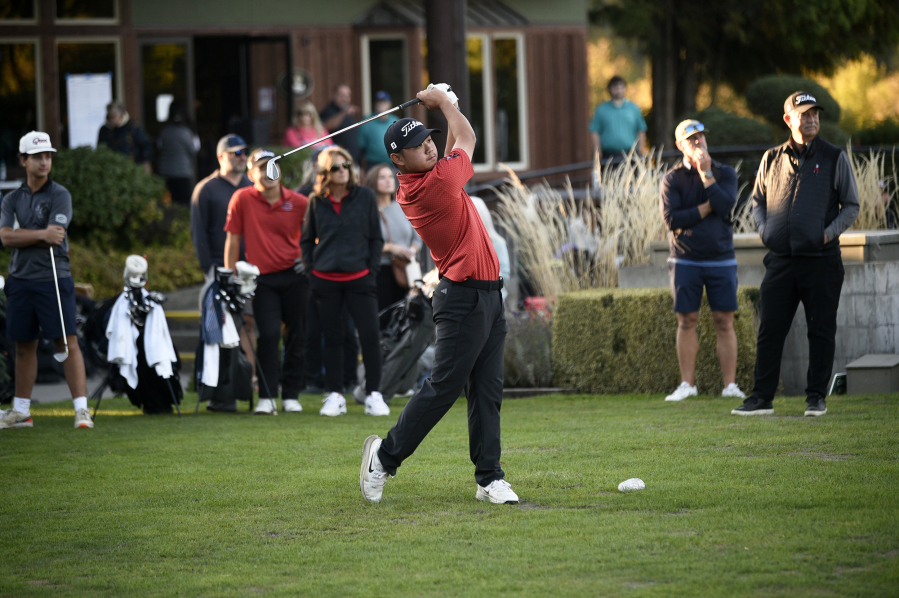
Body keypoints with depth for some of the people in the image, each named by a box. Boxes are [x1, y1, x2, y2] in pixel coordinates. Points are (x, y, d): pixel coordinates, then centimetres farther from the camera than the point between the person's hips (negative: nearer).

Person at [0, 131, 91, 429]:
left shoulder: (60, 195, -2)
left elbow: (55, 237, -14)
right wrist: (41, 234, -17)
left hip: (53, 278, -4)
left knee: (67, 343, -10)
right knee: (24, 346, 10)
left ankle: (81, 409, -12)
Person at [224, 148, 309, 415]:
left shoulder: (299, 203, 0)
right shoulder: (242, 199, -1)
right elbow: (233, 239, 3)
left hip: (293, 275, 2)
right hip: (262, 278, -2)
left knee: (296, 336, 4)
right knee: (269, 335, -12)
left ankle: (291, 395, 15)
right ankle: (266, 397, -8)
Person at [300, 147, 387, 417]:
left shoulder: (365, 196, 2)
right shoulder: (316, 201, 4)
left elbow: (376, 238, 6)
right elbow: (307, 240, 13)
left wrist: (372, 272, -2)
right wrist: (311, 272, 3)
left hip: (359, 278, -1)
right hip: (325, 280, 1)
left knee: (370, 336, -7)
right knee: (332, 338, 6)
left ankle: (374, 394, 2)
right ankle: (335, 395, 13)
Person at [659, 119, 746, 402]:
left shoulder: (724, 173, 5)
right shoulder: (671, 179, 2)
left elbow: (725, 206, -13)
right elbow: (672, 219, -11)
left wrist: (705, 172, -11)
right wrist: (707, 208, -10)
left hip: (721, 259, 0)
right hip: (685, 261, 0)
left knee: (724, 322, -2)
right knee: (687, 322, 1)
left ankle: (730, 384, 0)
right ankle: (687, 384, 7)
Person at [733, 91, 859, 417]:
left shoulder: (834, 158, 3)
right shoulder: (771, 159, 10)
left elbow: (851, 206, 5)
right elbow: (758, 200, 21)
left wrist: (830, 232, -9)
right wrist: (763, 228, 4)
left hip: (821, 259, -2)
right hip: (780, 259, 2)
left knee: (821, 330, 1)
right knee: (769, 330, 1)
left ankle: (816, 398, 9)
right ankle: (762, 398, 7)